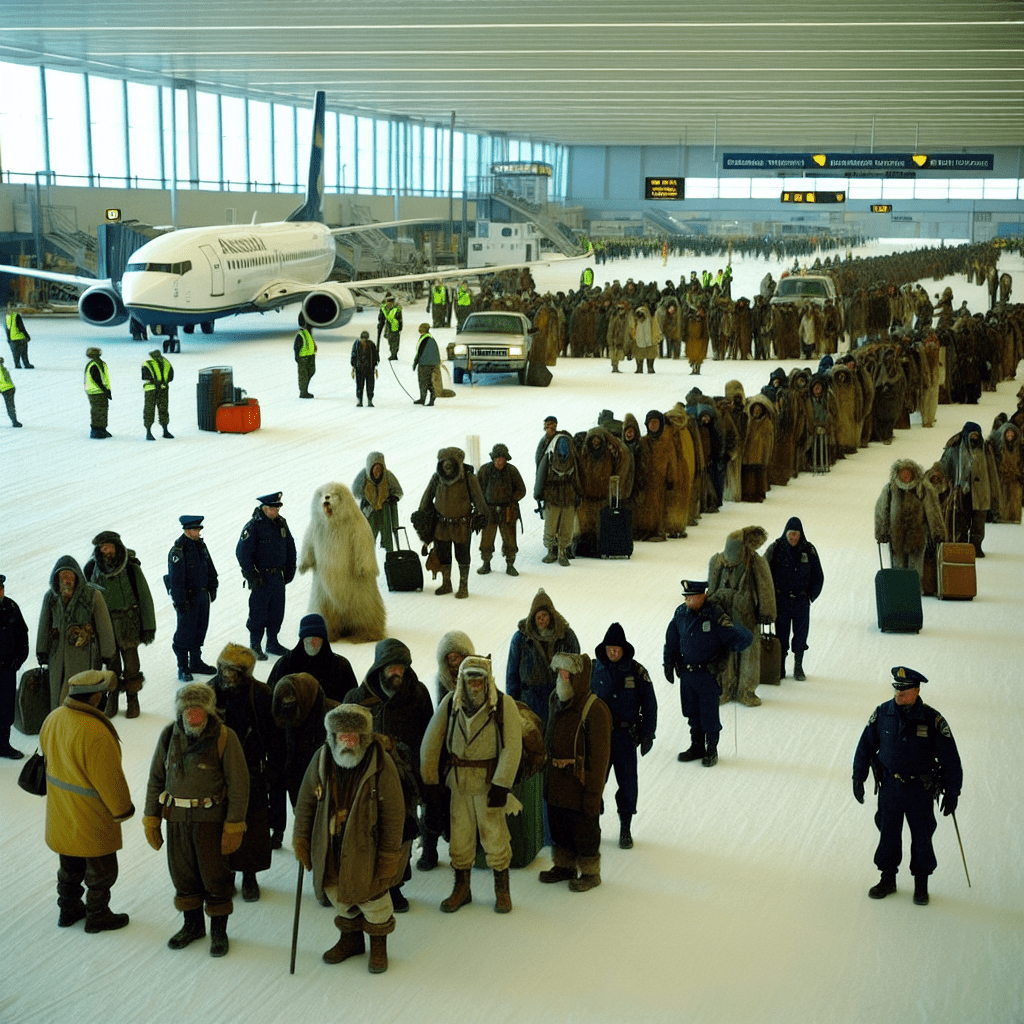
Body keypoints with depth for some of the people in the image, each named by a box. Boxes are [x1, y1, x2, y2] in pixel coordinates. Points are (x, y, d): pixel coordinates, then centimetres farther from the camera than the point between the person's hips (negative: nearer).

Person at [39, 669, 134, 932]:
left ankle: (68, 909, 40)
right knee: (102, 869, 14)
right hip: (92, 817, -8)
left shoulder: (53, 719, -7)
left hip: (61, 811, 8)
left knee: (70, 863, 26)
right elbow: (109, 779, -25)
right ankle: (98, 916, 29)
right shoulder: (95, 733, -33)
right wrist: (122, 809, -8)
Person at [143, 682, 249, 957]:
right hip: (176, 818, 4)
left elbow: (238, 785, -11)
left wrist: (233, 827, -12)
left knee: (215, 875, 5)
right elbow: (156, 779, 8)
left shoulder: (224, 738, -14)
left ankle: (219, 930, 23)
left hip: (211, 819, -4)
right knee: (182, 873, 15)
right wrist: (151, 820, 7)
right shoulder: (169, 735, -2)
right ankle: (192, 924, 35)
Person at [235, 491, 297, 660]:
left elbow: (290, 547, 17)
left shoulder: (281, 523, 6)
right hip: (261, 577, -6)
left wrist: (290, 570, 13)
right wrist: (252, 575, -16)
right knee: (258, 613, -1)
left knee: (277, 612, 12)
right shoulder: (253, 526, -15)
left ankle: (272, 643, 25)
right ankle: (255, 646, 11)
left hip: (279, 576, 6)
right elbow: (242, 552, -15)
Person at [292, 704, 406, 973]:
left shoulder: (381, 765, -18)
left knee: (373, 895, 8)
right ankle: (351, 938, 41)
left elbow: (393, 815, -12)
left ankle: (378, 944, 32)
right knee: (338, 895, 17)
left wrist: (389, 855, -10)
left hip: (366, 847, -4)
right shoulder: (321, 760, -7)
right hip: (329, 845, 4)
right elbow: (306, 802, 6)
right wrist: (301, 839, 7)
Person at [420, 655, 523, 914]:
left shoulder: (504, 704, -11)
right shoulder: (450, 702, -3)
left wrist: (501, 785, -17)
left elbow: (512, 748, -13)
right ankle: (461, 889, 25)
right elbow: (431, 742, 3)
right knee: (460, 836, 9)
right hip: (459, 780, 3)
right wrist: (430, 780, 3)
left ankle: (502, 890, 20)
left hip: (489, 780, -3)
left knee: (495, 836, 2)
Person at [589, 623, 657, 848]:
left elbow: (649, 705, 3)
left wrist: (648, 734, 0)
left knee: (628, 783, 1)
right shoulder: (594, 670, 2)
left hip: (625, 735, -1)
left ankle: (625, 828, 15)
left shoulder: (636, 671, -2)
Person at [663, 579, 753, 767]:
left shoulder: (715, 616, -20)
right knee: (692, 713, 16)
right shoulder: (681, 613, -3)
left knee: (709, 714, 5)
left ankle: (711, 750, 21)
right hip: (686, 673, 5)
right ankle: (697, 747, 31)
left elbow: (745, 637, -18)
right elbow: (671, 640, 12)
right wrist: (669, 663, 12)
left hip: (708, 674, -5)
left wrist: (723, 653, -17)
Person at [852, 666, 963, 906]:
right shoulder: (882, 714, -6)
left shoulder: (932, 720, -13)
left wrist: (952, 793, -5)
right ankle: (887, 879, 28)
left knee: (921, 837, 7)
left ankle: (921, 884, 24)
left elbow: (950, 758, -6)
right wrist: (858, 778, 6)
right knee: (888, 835, 12)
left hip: (920, 789, -2)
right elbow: (866, 745, 6)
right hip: (889, 786, 2)